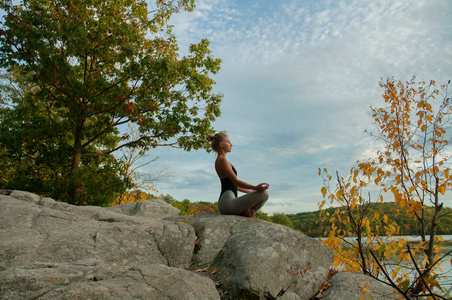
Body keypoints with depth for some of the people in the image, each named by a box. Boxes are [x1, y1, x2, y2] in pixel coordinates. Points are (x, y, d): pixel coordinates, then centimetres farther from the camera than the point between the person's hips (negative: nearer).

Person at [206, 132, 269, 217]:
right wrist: (255, 187, -26)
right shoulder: (222, 160, -12)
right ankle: (244, 213, -8)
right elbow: (236, 182, -19)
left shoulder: (219, 161, 20)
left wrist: (251, 191, 26)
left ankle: (244, 211, 6)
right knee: (264, 193, -15)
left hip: (224, 203, 11)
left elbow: (234, 185, 23)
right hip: (227, 203, -11)